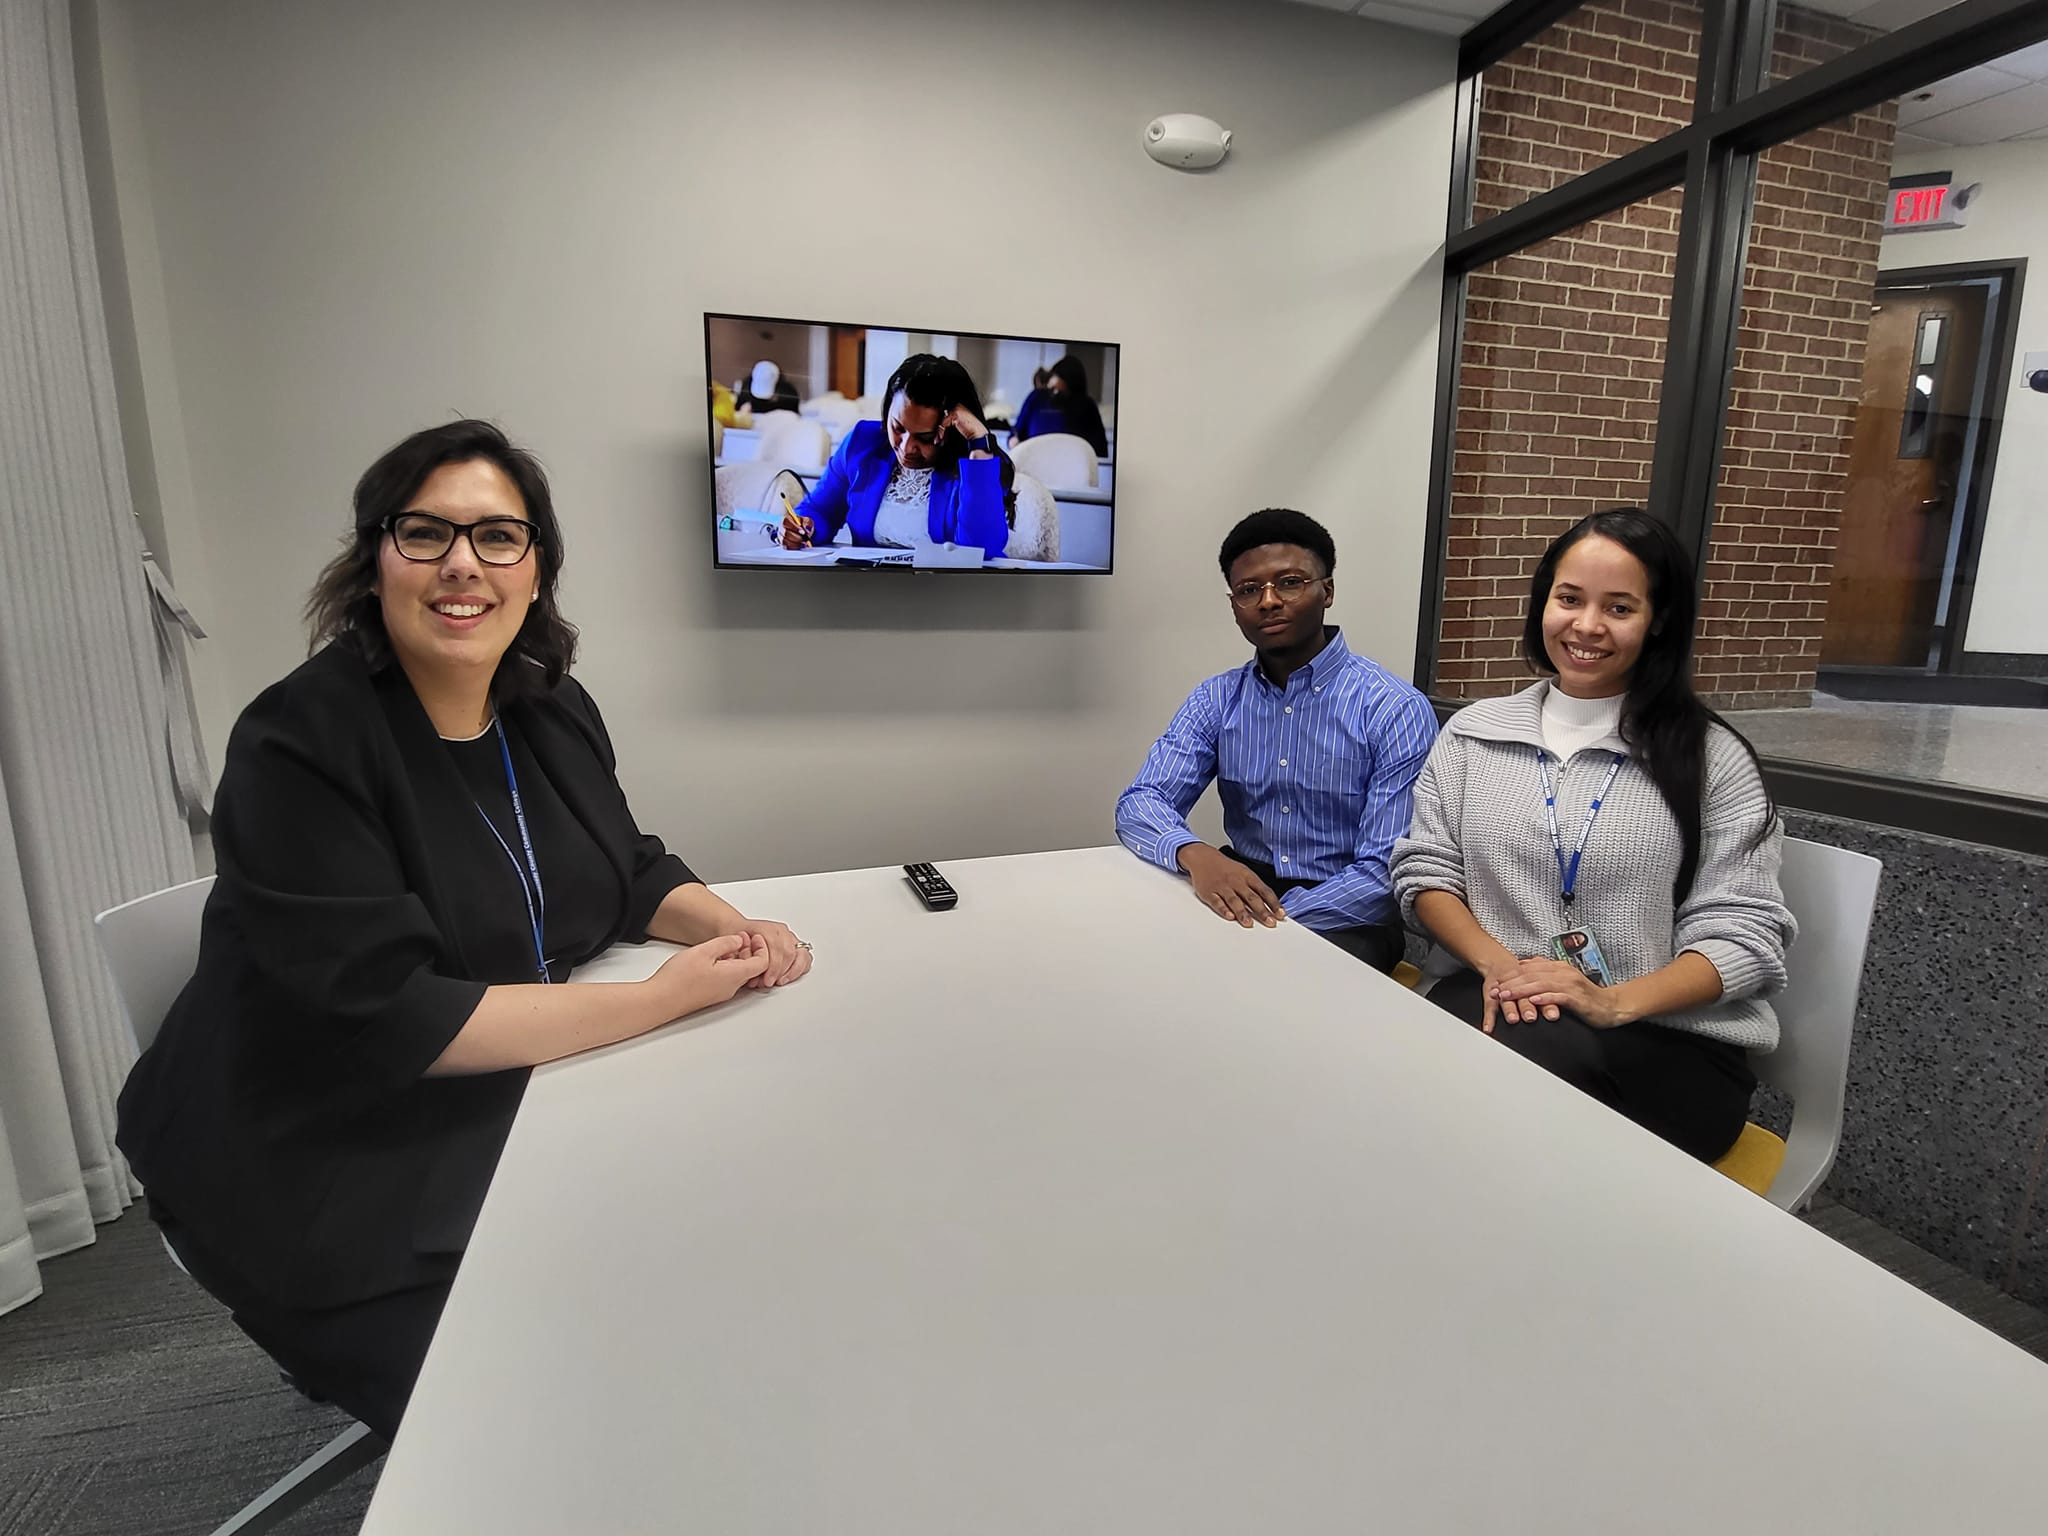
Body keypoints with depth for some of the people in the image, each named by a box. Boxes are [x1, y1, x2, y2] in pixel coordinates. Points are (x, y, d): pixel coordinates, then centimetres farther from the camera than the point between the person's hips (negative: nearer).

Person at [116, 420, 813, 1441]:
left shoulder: (553, 712, -1)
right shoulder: (299, 746, -20)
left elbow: (633, 872, 7)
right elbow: (386, 1019, -26)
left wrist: (736, 928, -14)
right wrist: (662, 998, -28)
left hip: (516, 1101, 6)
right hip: (330, 1176, -5)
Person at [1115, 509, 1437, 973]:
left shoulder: (1396, 710, -11)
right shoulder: (1216, 700, 3)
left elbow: (1389, 874, -16)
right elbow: (1140, 804, -8)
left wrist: (1274, 923, -27)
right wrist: (1194, 855, -30)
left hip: (1344, 919, -4)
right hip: (1238, 896, 4)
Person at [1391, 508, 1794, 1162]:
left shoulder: (1710, 756, 3)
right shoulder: (1473, 732, 9)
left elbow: (1745, 933, -2)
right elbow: (1425, 870, 5)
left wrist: (1614, 1001, -19)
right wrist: (1496, 962, -13)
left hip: (1672, 1042, -1)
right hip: (1501, 1002, 2)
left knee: (1523, 1056, -34)